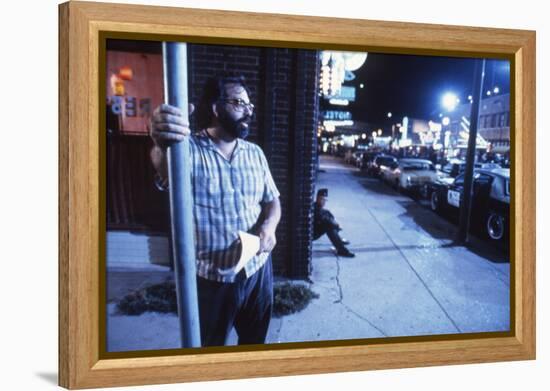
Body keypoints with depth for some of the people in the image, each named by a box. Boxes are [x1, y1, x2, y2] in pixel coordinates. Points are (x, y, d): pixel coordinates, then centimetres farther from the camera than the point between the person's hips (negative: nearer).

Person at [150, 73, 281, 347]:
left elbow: (272, 201, 10)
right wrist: (163, 146, -63)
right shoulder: (189, 149, -15)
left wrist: (269, 226, -14)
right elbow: (165, 169, -37)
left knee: (255, 341, 23)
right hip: (210, 277, -4)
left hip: (256, 269, 5)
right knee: (209, 346, 14)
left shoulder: (255, 153, 4)